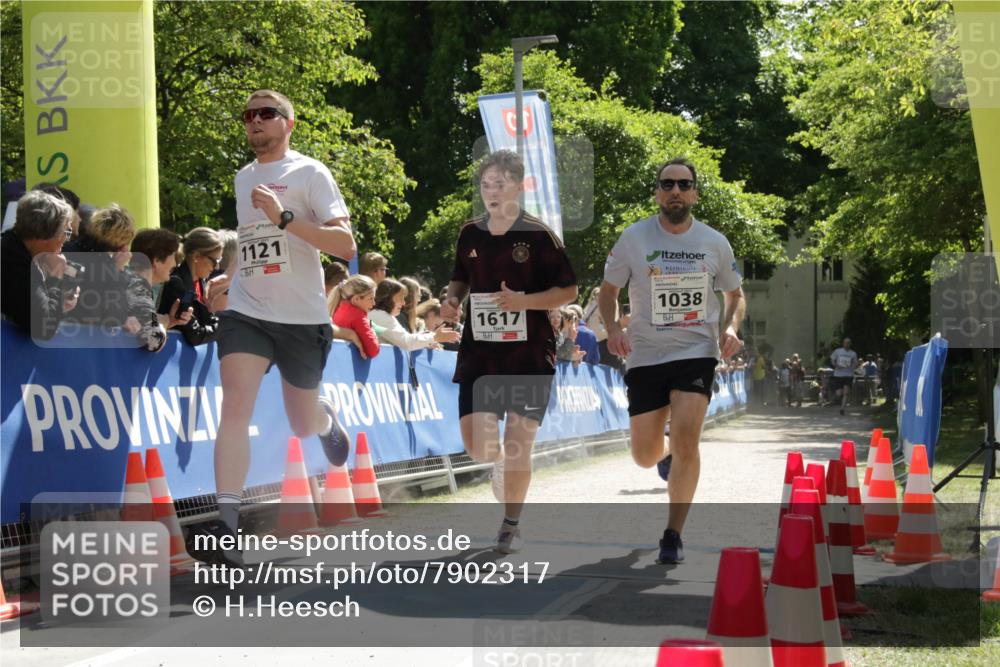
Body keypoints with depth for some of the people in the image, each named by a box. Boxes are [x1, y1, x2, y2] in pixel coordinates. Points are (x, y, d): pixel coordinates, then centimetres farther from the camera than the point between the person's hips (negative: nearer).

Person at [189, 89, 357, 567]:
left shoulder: (309, 173, -5)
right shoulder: (243, 178, 14)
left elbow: (345, 245, -15)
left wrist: (284, 217, -23)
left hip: (303, 317, -3)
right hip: (246, 312, 3)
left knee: (302, 424, 11)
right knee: (235, 404, -18)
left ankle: (327, 419, 50)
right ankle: (226, 527, -24)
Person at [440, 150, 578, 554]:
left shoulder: (538, 235, -7)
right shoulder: (470, 234, 7)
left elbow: (568, 291, -5)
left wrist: (524, 300, -20)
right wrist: (452, 300, 0)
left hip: (529, 353, -4)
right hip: (479, 350, 4)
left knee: (518, 441, -4)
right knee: (474, 437, -3)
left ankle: (511, 524, 10)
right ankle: (499, 465, 33)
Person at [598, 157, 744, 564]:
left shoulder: (714, 243, 1)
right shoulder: (634, 239, -3)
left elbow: (735, 295, 15)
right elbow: (609, 290, 8)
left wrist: (730, 328, -5)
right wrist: (612, 329, -11)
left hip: (696, 352, -1)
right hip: (645, 356, 1)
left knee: (685, 440, -20)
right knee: (645, 457, 6)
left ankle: (673, 535, -6)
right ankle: (666, 454, 47)